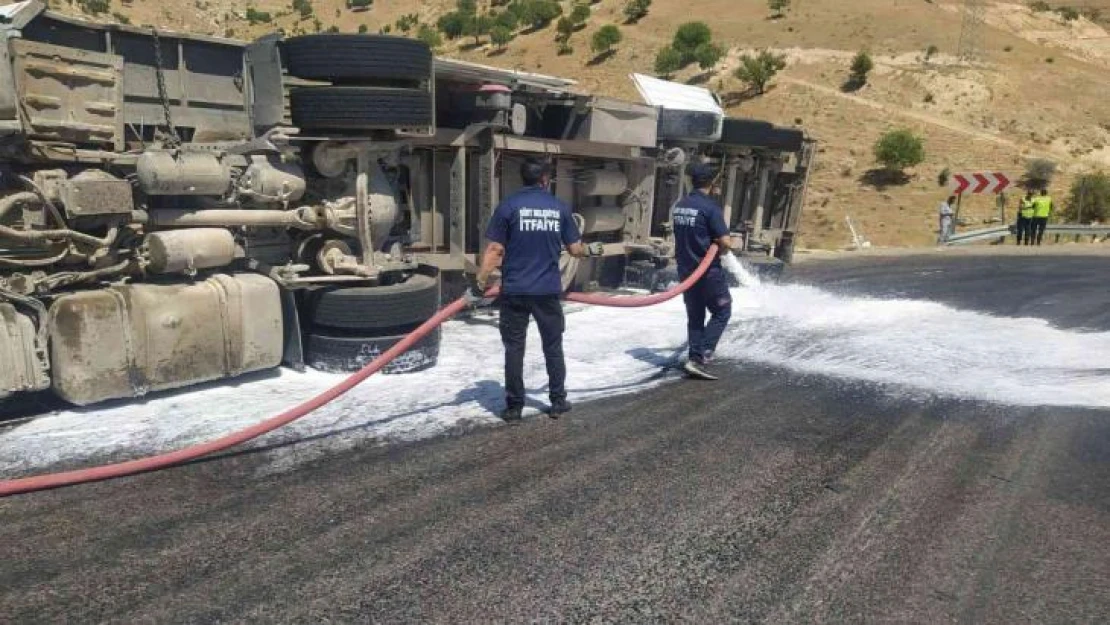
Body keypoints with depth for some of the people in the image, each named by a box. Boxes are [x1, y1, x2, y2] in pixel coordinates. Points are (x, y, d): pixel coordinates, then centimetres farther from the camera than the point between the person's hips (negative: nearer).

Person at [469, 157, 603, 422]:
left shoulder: (508, 205, -4)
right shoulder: (560, 207, 3)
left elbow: (495, 250, -9)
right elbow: (574, 249, 5)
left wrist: (478, 285, -5)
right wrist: (591, 250, 27)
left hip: (514, 290, -2)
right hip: (548, 290, 2)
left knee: (514, 348, 6)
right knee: (553, 346, 14)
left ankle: (514, 406, 11)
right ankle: (558, 402, 22)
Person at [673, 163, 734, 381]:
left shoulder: (679, 206, 6)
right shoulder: (710, 207, -16)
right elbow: (726, 242, -19)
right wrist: (720, 251, 2)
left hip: (685, 269, 7)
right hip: (708, 271, -7)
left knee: (694, 316, 15)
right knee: (721, 313, 6)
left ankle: (695, 359, 16)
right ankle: (700, 358, -3)